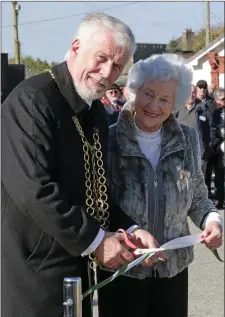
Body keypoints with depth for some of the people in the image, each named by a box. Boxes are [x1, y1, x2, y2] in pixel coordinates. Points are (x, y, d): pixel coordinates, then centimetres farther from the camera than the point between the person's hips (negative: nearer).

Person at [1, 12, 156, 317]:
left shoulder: (97, 112, 10)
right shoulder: (32, 99, -17)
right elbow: (33, 189, -25)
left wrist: (129, 229, 1)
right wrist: (93, 239, -18)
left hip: (74, 263, 9)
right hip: (32, 269, -8)